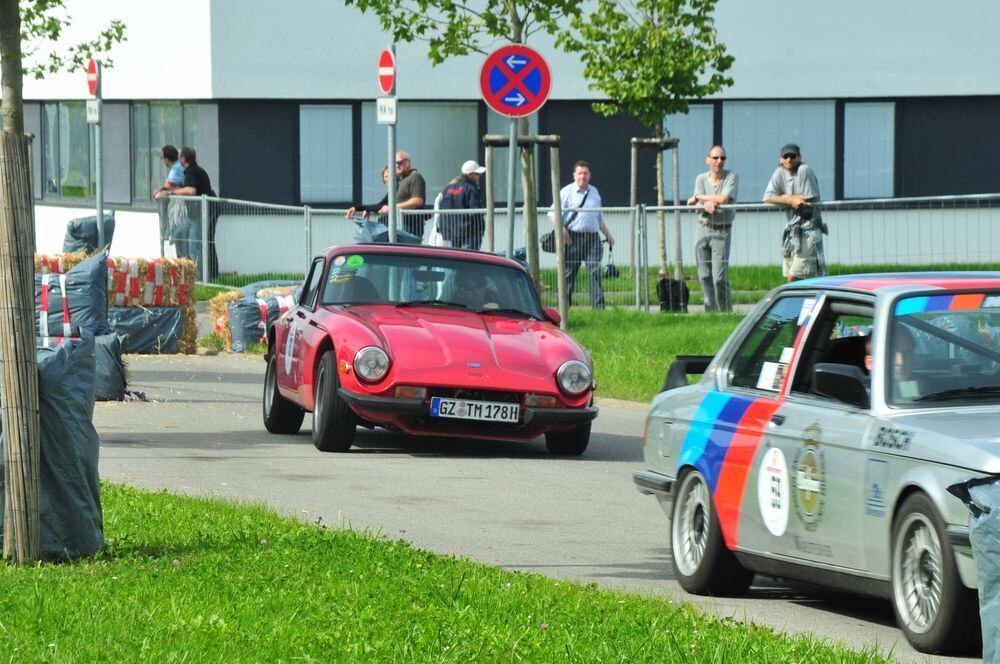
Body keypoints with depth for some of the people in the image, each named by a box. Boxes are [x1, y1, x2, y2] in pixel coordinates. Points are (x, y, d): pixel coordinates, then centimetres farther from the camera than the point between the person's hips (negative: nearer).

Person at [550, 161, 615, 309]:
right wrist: (561, 229, -19)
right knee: (568, 274, 0)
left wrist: (607, 234, 24)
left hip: (592, 237, 4)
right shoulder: (567, 192, 1)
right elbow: (552, 215, -4)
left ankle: (598, 307, -9)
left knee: (595, 272, -6)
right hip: (573, 238, -4)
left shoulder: (594, 192, 18)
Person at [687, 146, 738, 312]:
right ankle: (710, 310, 12)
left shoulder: (731, 177, -4)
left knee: (719, 278, -13)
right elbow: (698, 206, -1)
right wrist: (707, 204, -26)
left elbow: (724, 199, -18)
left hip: (722, 231, -4)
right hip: (703, 230, 4)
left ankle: (726, 313, -3)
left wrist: (698, 197, -8)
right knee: (704, 276, 4)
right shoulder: (701, 179, 7)